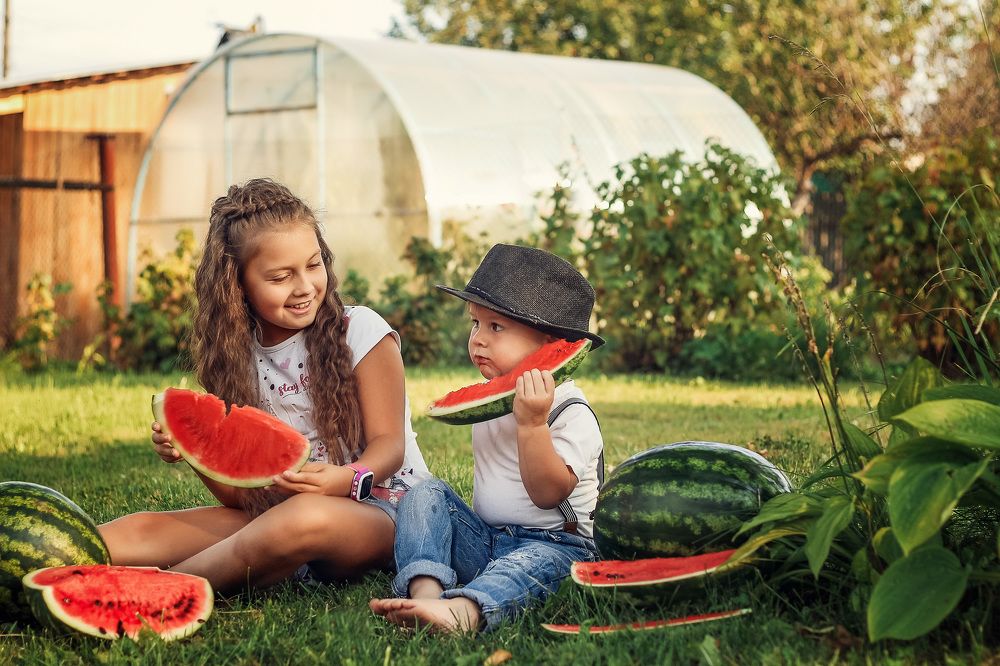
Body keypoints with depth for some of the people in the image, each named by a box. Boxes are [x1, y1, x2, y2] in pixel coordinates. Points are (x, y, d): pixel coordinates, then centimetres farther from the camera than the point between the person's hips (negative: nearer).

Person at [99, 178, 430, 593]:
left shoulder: (360, 331, -5)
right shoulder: (239, 354, 6)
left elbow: (389, 444, -7)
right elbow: (239, 497, 5)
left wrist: (347, 479, -30)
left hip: (379, 507, -5)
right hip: (277, 511, 5)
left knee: (306, 516, -38)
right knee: (143, 529, -16)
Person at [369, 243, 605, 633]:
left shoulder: (571, 413, -12)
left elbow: (547, 493, -23)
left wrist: (532, 424, -32)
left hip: (553, 544, -7)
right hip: (482, 540, 7)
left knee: (538, 561, -38)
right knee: (426, 494, -10)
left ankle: (459, 612, -68)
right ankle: (425, 590, -36)